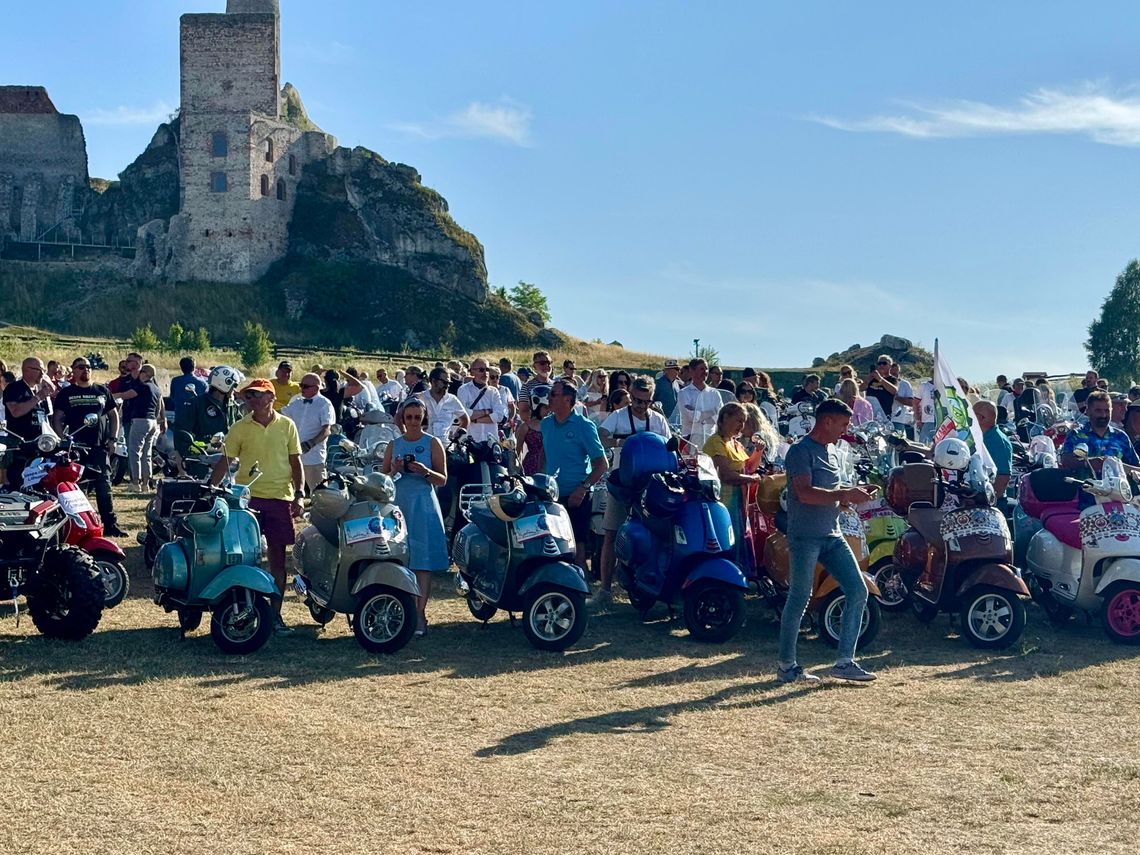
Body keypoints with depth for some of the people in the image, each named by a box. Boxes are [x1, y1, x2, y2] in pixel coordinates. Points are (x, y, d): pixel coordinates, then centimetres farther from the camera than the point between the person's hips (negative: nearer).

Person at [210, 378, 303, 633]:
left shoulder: (287, 426, 5)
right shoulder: (240, 428, 3)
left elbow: (296, 462, 8)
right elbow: (225, 462, 2)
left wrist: (299, 495, -1)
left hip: (280, 497, 1)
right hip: (248, 497, -1)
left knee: (278, 556, 5)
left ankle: (275, 614, 12)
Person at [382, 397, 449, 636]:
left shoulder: (432, 443, 5)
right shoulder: (394, 444, 13)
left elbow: (443, 480, 3)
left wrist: (425, 472, -16)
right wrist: (394, 471, -7)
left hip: (423, 506, -3)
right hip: (398, 504, 3)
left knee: (423, 561, -8)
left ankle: (420, 613, -8)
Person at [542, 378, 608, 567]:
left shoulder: (584, 426, -9)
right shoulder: (546, 424, 9)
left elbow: (602, 464, -10)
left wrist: (583, 488, -18)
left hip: (575, 497, -6)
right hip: (550, 494, 6)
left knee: (576, 544, -3)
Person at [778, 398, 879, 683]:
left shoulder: (831, 451, 18)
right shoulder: (801, 451, -10)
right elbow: (805, 493, -22)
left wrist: (854, 493, 6)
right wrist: (845, 494, -21)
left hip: (832, 535, 8)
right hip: (804, 537, -8)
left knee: (858, 591, 1)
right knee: (799, 599, -3)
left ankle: (844, 662, 5)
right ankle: (786, 665, 7)